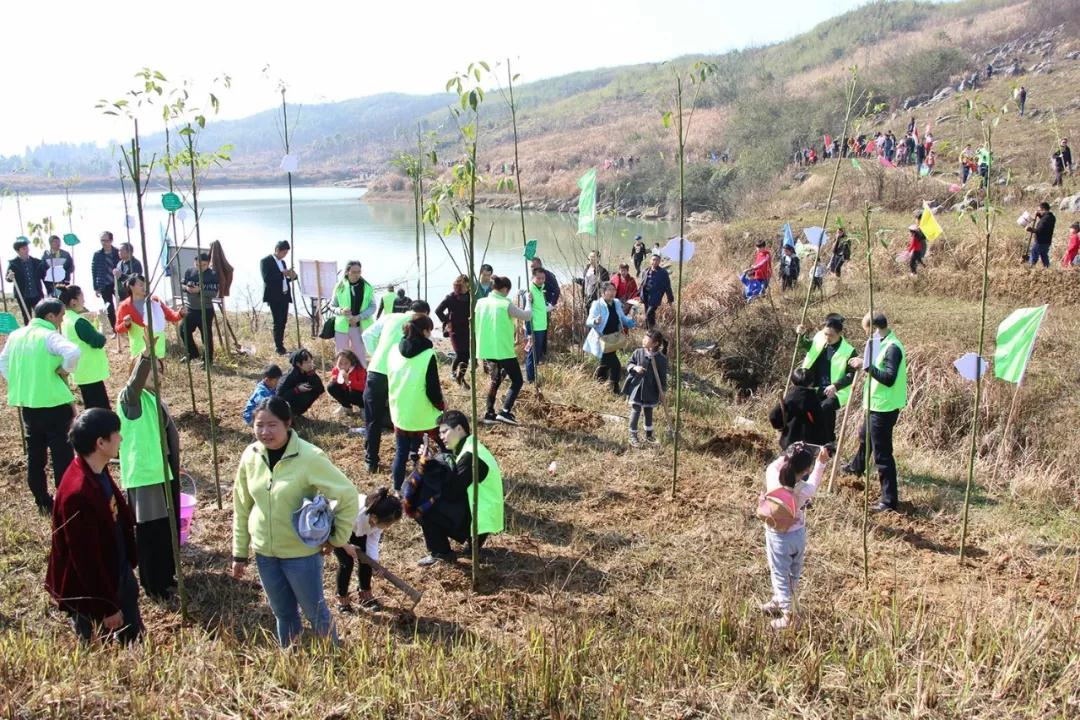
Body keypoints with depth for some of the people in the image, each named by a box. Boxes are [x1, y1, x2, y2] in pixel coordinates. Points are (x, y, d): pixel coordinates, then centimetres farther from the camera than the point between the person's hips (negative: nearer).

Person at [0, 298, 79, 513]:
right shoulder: (49, 336, -15)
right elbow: (73, 352, -33)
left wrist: (19, 383, 15)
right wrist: (64, 370, -16)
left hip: (27, 403, 7)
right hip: (54, 404, -7)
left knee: (35, 455, 15)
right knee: (62, 455, 3)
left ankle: (43, 503, 24)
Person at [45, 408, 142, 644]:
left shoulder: (98, 472, -3)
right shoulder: (77, 493, -33)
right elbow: (86, 558, -28)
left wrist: (129, 562, 19)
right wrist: (107, 607, -20)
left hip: (119, 575, 8)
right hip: (91, 593, -8)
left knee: (134, 641, 22)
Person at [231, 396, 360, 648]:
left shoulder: (309, 457, -21)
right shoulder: (250, 455, -5)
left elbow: (348, 495, -16)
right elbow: (242, 508, 6)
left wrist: (338, 538, -10)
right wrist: (239, 553, 10)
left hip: (302, 552, -4)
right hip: (264, 553, 4)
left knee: (315, 612, 12)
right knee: (283, 614, 20)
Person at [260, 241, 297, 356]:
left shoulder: (282, 262, 19)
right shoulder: (266, 261, -6)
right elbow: (267, 278, -17)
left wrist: (291, 277, 4)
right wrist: (282, 273, -21)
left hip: (284, 296, 8)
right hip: (274, 296, -7)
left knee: (283, 322, 7)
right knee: (278, 322, -7)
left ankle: (280, 346, 13)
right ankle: (279, 348, -3)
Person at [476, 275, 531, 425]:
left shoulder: (480, 303, 2)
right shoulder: (506, 305, -14)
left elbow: (477, 325, 12)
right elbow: (527, 316, -5)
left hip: (487, 349, 6)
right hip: (504, 350, -6)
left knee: (495, 380, 22)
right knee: (517, 381, 5)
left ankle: (490, 413, 17)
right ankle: (505, 411, -9)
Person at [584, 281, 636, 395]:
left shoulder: (617, 304, 4)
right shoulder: (597, 305, -16)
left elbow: (623, 318, 17)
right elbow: (589, 322, -21)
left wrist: (633, 322, -3)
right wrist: (596, 321, -44)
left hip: (614, 339, 7)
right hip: (603, 340, -7)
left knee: (606, 363, 21)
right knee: (615, 365, -11)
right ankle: (615, 389, 4)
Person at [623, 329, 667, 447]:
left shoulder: (662, 358, -9)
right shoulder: (638, 352, -8)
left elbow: (663, 376, -3)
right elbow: (629, 364, 2)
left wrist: (662, 392, -1)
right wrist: (635, 367, -21)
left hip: (650, 390, 1)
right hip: (636, 387, -1)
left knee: (649, 412, 16)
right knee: (636, 411, 0)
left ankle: (649, 435, 33)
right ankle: (633, 436, 12)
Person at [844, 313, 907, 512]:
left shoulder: (892, 348, -23)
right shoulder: (884, 344, 9)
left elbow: (889, 378, -31)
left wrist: (866, 365, -31)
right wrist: (863, 364, 11)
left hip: (884, 408, -11)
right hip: (878, 405, 11)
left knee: (882, 454, -7)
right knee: (865, 435, 34)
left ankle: (890, 501, -3)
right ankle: (857, 466, 61)